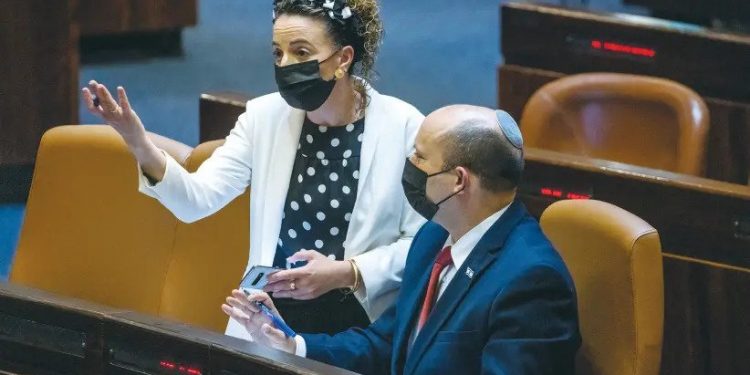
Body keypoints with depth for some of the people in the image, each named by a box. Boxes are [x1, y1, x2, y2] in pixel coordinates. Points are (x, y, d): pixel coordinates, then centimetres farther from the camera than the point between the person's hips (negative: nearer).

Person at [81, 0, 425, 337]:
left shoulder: (402, 127, -7)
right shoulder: (265, 117, 2)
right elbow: (197, 199, -6)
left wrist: (347, 274, -15)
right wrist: (141, 147, -22)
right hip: (269, 323, 3)